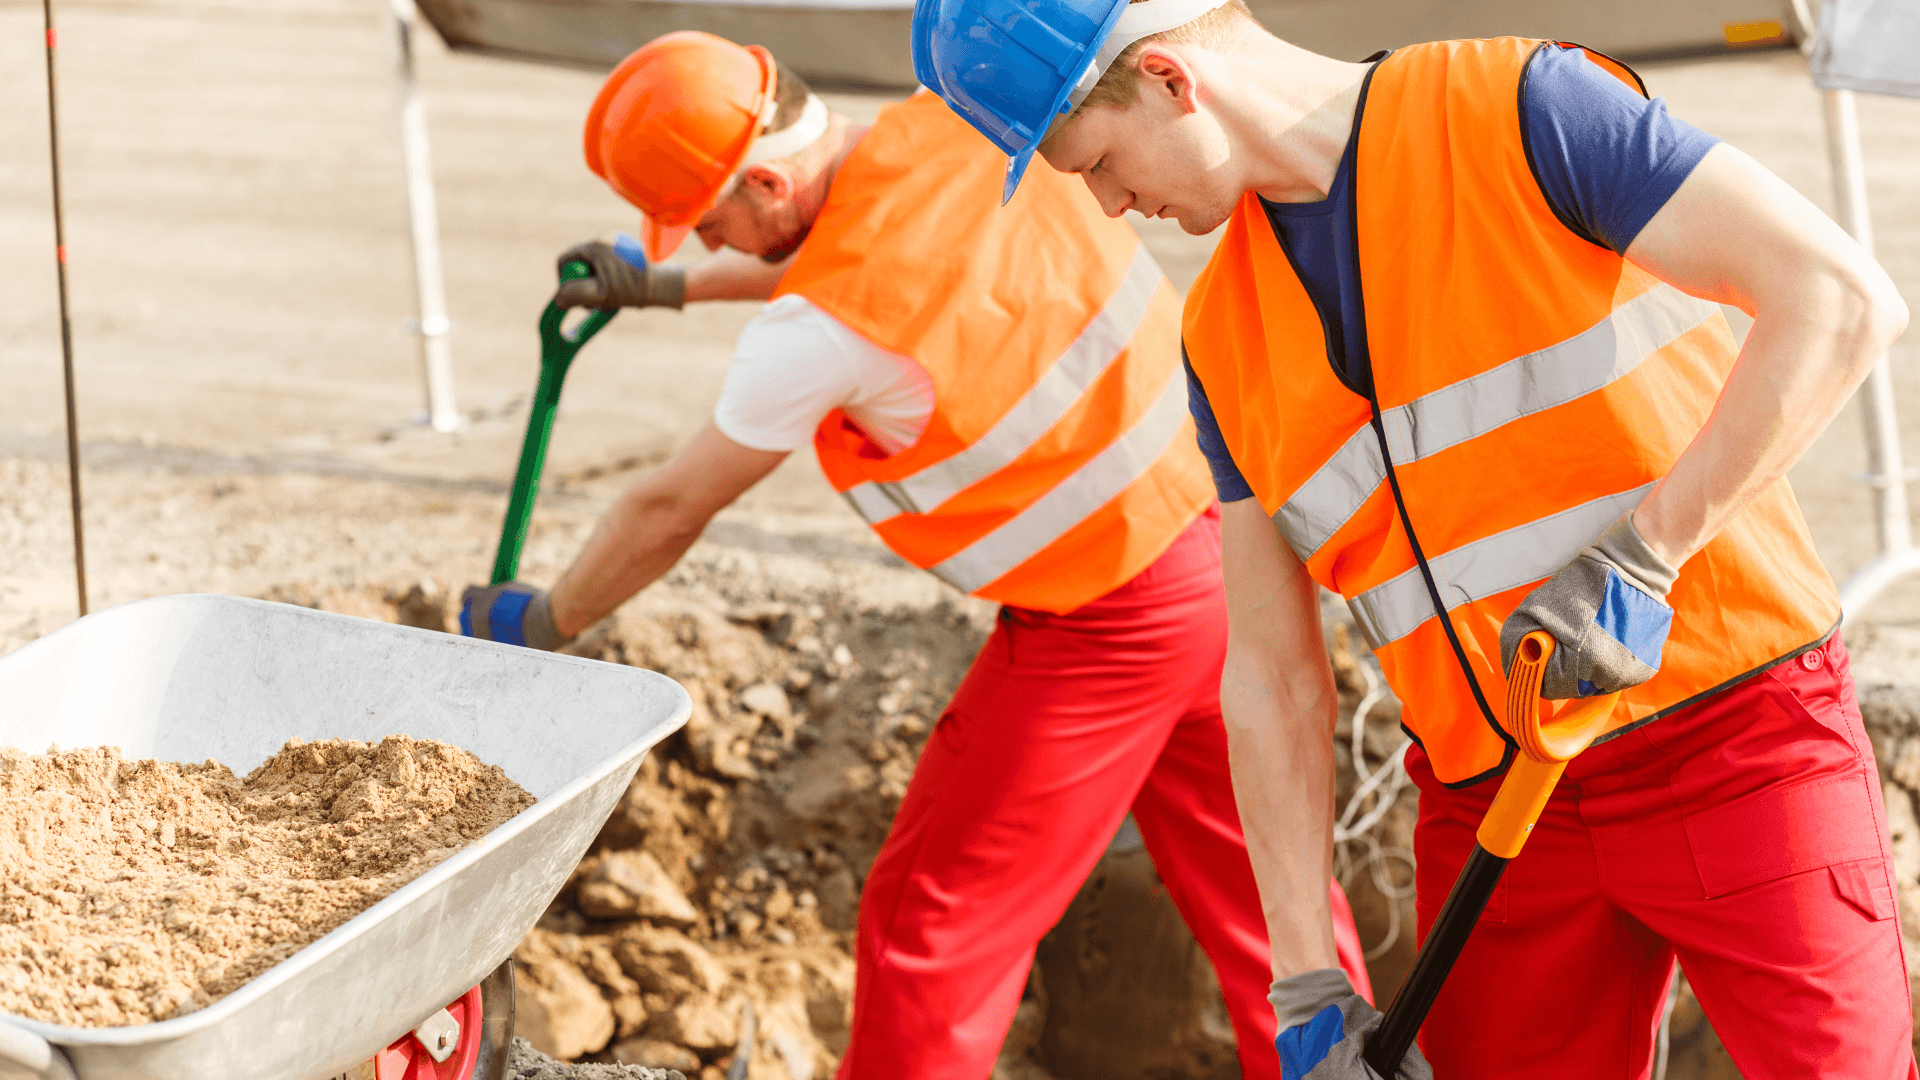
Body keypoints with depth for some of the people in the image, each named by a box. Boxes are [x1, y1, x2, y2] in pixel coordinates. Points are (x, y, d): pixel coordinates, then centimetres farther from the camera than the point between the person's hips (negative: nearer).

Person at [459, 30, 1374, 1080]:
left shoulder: (822, 327, -21)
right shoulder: (949, 123, -1)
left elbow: (669, 512, -6)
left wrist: (539, 622, 10)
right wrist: (673, 286, 31)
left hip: (1109, 625, -8)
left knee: (930, 922, 5)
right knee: (1256, 896, 16)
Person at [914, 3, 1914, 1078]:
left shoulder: (1520, 110, -10)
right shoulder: (1224, 336, 8)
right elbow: (1272, 674, 9)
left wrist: (1642, 555, -21)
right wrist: (1308, 987, 3)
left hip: (1736, 744, -5)